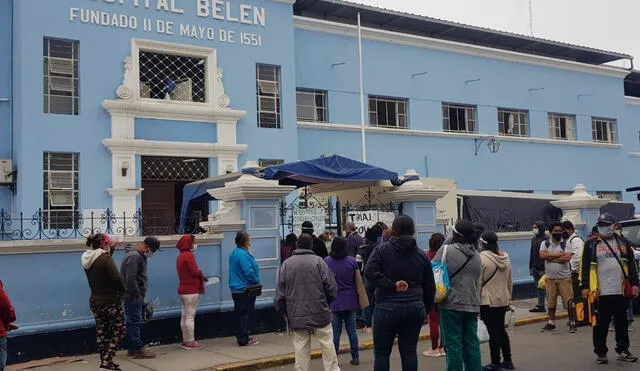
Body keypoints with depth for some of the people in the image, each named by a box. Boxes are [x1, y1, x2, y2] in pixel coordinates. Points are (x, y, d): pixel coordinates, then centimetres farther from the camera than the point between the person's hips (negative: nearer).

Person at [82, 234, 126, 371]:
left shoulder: (87, 259, 4)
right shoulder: (105, 258, -19)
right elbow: (117, 279, -23)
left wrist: (111, 249, 15)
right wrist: (122, 291, -4)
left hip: (95, 301, 8)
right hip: (110, 301, -8)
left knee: (101, 333, 16)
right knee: (118, 332, 2)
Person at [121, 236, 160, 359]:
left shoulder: (139, 255, 15)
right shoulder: (134, 256, -18)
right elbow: (130, 279, -24)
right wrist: (137, 295, -17)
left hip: (135, 296, 10)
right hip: (133, 297, -10)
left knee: (132, 322, 14)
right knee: (135, 322, -6)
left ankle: (131, 349, 20)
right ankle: (139, 350, -2)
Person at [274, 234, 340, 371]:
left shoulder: (286, 264, 2)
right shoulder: (318, 261, -3)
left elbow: (280, 293, 2)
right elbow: (331, 287, -6)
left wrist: (285, 313, 14)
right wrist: (326, 303, 13)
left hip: (296, 317, 2)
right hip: (320, 313, -2)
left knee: (301, 349, 6)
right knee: (327, 346, 8)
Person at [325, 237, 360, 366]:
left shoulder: (326, 262, -7)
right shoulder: (352, 261, -4)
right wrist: (358, 298, 15)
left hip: (334, 302, -1)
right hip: (350, 301, 1)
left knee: (335, 331, 4)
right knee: (352, 330, 10)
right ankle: (355, 358, 16)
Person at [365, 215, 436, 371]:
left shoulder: (382, 249, -3)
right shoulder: (421, 254, 7)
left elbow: (370, 272, -18)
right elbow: (430, 286, 10)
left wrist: (392, 286, -15)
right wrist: (425, 309, 19)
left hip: (387, 307, -4)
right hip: (415, 308, 4)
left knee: (381, 352, 6)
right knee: (409, 351, 11)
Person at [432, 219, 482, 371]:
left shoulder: (446, 250, -11)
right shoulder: (477, 255, 10)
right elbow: (478, 281, 16)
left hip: (451, 305, -6)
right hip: (472, 306, 6)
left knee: (453, 345, 0)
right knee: (471, 343, 13)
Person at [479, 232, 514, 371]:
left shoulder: (482, 258, -15)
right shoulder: (505, 257, 6)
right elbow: (510, 282, 14)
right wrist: (508, 299, 23)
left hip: (487, 301, -7)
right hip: (503, 300, 7)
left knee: (493, 332, 0)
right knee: (501, 330, 17)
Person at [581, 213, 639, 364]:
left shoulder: (622, 242, 10)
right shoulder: (591, 244, 0)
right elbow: (585, 267, -1)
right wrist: (585, 287, -5)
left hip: (621, 291, 3)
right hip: (600, 292, -3)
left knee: (622, 323, 11)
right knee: (601, 324, 3)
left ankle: (623, 351, 23)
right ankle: (601, 352, 13)